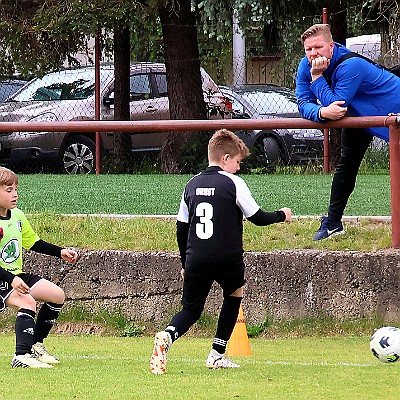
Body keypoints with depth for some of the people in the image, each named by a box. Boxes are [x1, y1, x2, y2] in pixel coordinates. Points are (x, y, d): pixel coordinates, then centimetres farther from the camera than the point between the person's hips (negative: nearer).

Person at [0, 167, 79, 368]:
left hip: (17, 275, 9)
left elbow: (33, 242, 20)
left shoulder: (17, 215, 6)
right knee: (27, 301, -31)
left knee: (57, 295, 5)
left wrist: (60, 252, 13)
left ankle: (36, 344, 19)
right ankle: (21, 356, -38)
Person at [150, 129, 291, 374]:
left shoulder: (192, 185, 11)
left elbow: (181, 228, 14)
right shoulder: (233, 183, -4)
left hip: (195, 260, 3)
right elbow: (257, 218, 0)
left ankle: (168, 335, -24)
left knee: (191, 310, 12)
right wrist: (282, 215, 20)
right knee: (235, 293, 26)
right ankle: (217, 355, 22)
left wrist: (185, 262, 25)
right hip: (227, 259, -3)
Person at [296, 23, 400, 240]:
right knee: (346, 164, 10)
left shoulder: (350, 66, -40)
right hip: (360, 114, 7)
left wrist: (317, 77, -40)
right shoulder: (306, 66, -18)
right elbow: (303, 103, -23)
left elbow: (335, 103, -41)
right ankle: (332, 223, 17)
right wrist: (322, 112, -44)